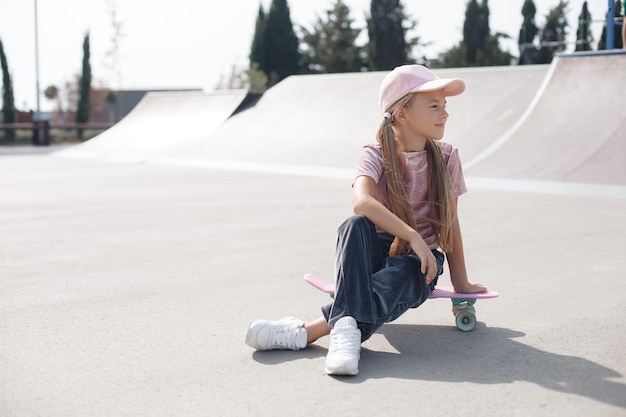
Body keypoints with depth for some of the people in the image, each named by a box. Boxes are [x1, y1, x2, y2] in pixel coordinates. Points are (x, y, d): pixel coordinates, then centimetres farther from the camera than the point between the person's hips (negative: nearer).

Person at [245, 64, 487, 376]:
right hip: (375, 253, -1)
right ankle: (347, 328, -49)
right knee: (356, 225, -35)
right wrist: (413, 237, -39)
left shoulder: (446, 158, -1)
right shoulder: (376, 155, -9)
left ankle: (307, 331, -43)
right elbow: (361, 201, -30)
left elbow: (450, 223, 5)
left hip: (419, 261, 1)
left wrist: (460, 282, 8)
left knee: (401, 275, -36)